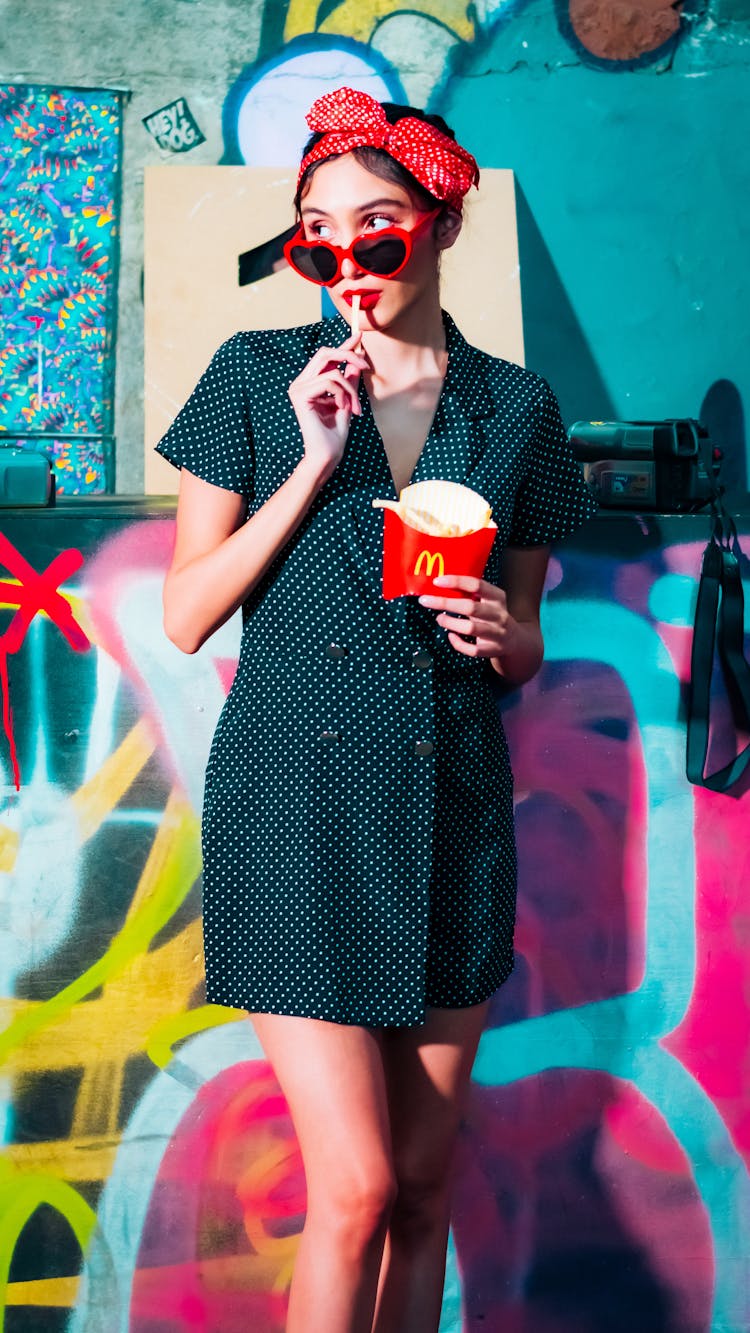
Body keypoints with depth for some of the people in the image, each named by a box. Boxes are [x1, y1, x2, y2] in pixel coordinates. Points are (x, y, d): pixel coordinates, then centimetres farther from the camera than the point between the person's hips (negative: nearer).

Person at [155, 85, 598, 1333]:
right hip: (296, 801, -3)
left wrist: (502, 632, -10)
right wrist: (314, 460, -12)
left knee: (427, 1185, 10)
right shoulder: (257, 375, 0)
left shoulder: (516, 407, 7)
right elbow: (186, 615, -3)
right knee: (356, 1186, -7)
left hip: (451, 807, 3)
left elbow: (525, 645, 14)